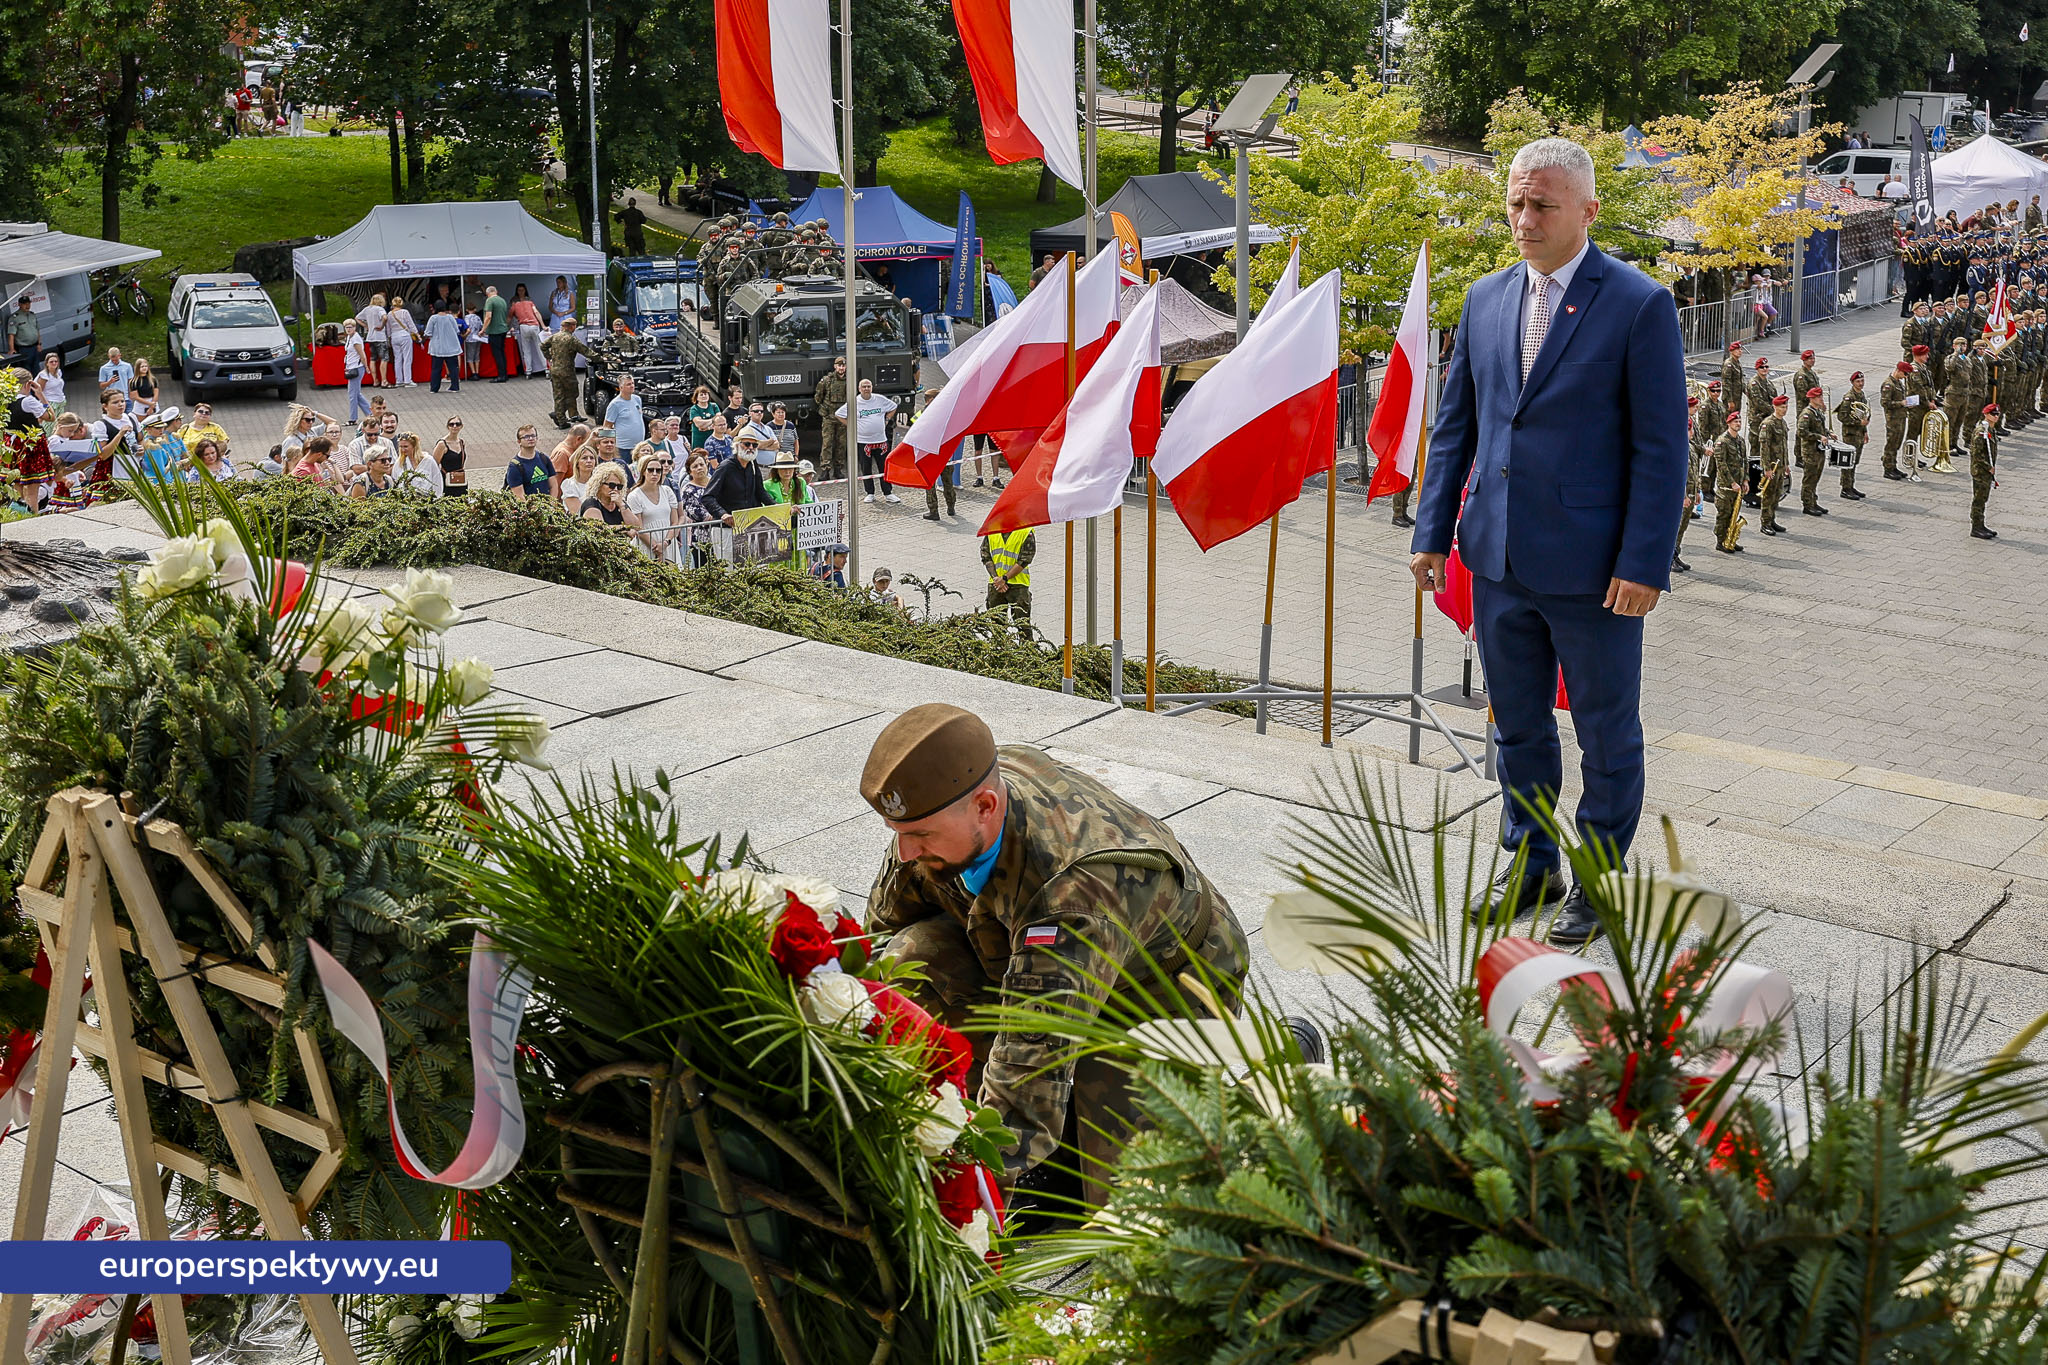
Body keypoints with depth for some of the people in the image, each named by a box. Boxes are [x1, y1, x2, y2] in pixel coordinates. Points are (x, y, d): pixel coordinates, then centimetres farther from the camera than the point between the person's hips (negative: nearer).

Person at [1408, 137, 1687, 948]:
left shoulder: (1638, 305, -10)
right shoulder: (1486, 299, 7)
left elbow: (1661, 446, -11)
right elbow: (1455, 424, 12)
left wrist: (1644, 563, -16)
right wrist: (1432, 532, 7)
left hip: (1591, 567, -5)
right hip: (1499, 557, 5)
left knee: (1607, 734, 10)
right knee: (1518, 726, 18)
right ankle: (1530, 864, 34)